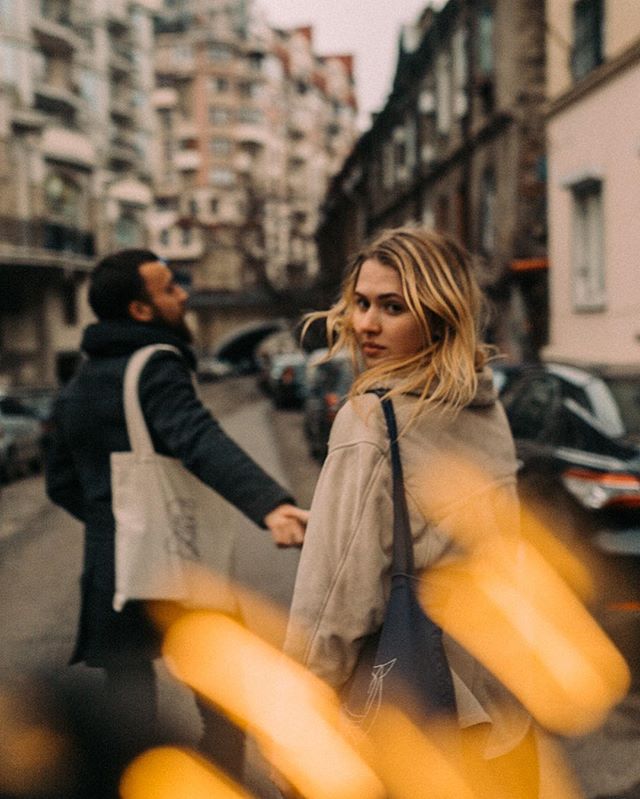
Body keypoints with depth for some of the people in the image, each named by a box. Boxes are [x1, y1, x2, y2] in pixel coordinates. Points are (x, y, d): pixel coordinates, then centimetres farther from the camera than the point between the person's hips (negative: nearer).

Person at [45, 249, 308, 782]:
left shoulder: (79, 387, 11)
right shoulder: (157, 367, -14)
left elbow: (62, 484, 19)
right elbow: (202, 443, -34)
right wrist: (271, 504, -47)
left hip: (111, 574, 7)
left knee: (130, 714, 16)